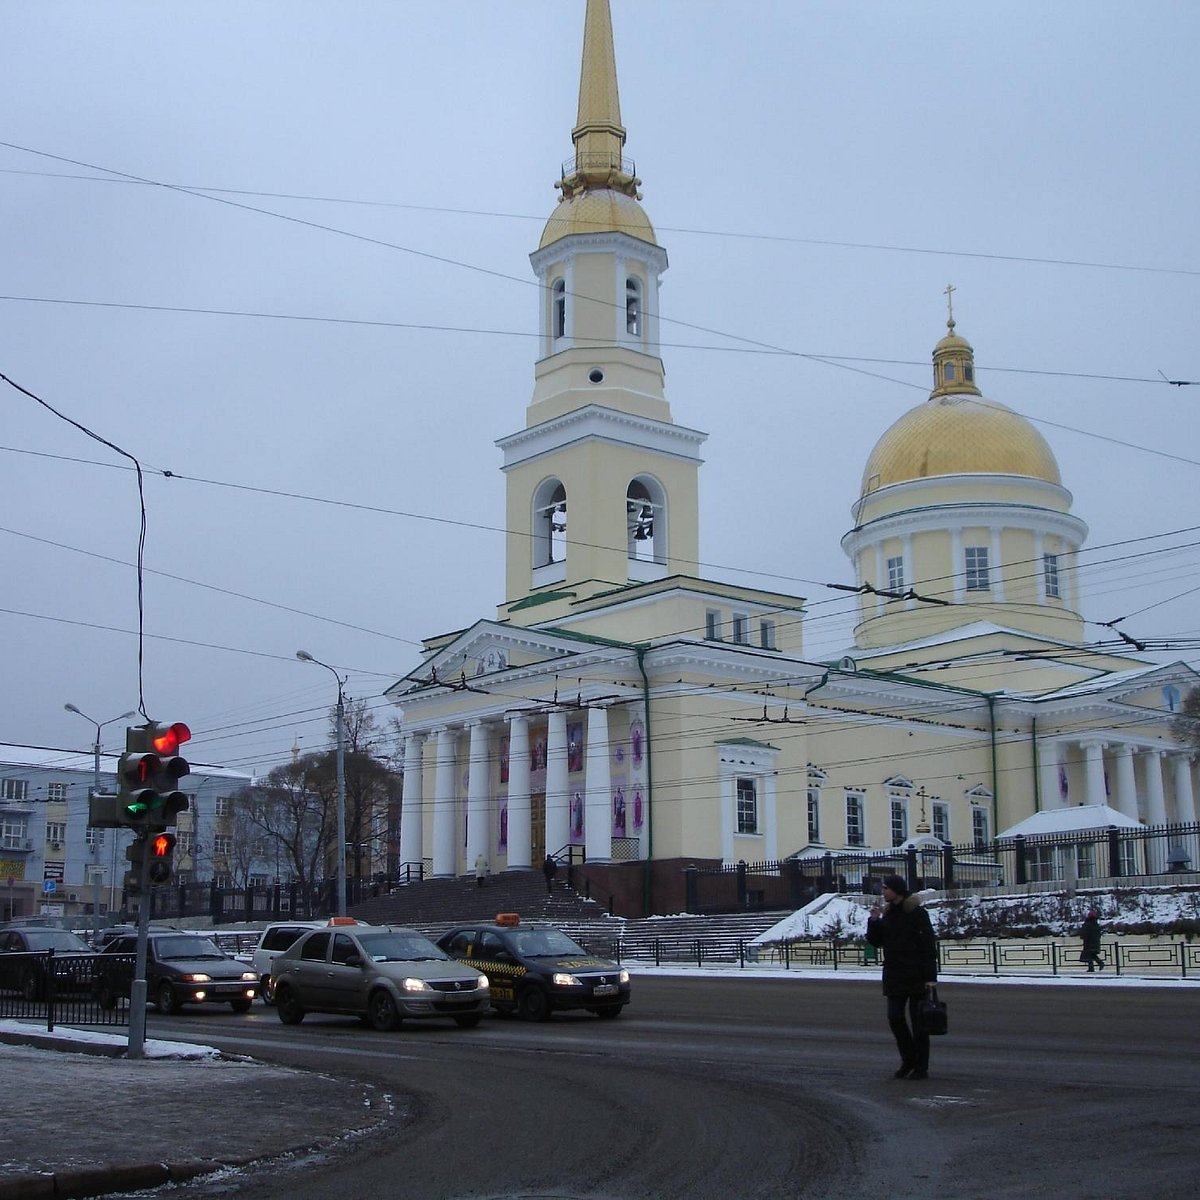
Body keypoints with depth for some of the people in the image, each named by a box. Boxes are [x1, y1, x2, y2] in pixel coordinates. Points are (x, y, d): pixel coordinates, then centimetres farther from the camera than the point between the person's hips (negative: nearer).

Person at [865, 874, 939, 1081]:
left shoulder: (917, 913, -10)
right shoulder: (887, 914, 11)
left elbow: (929, 946, -13)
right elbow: (876, 942, 14)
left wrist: (930, 976, -18)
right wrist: (873, 922, -3)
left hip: (916, 977, -7)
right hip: (894, 976, 7)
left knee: (917, 1020, -1)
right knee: (894, 1017, 5)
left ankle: (921, 1067, 6)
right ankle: (908, 1060, 21)